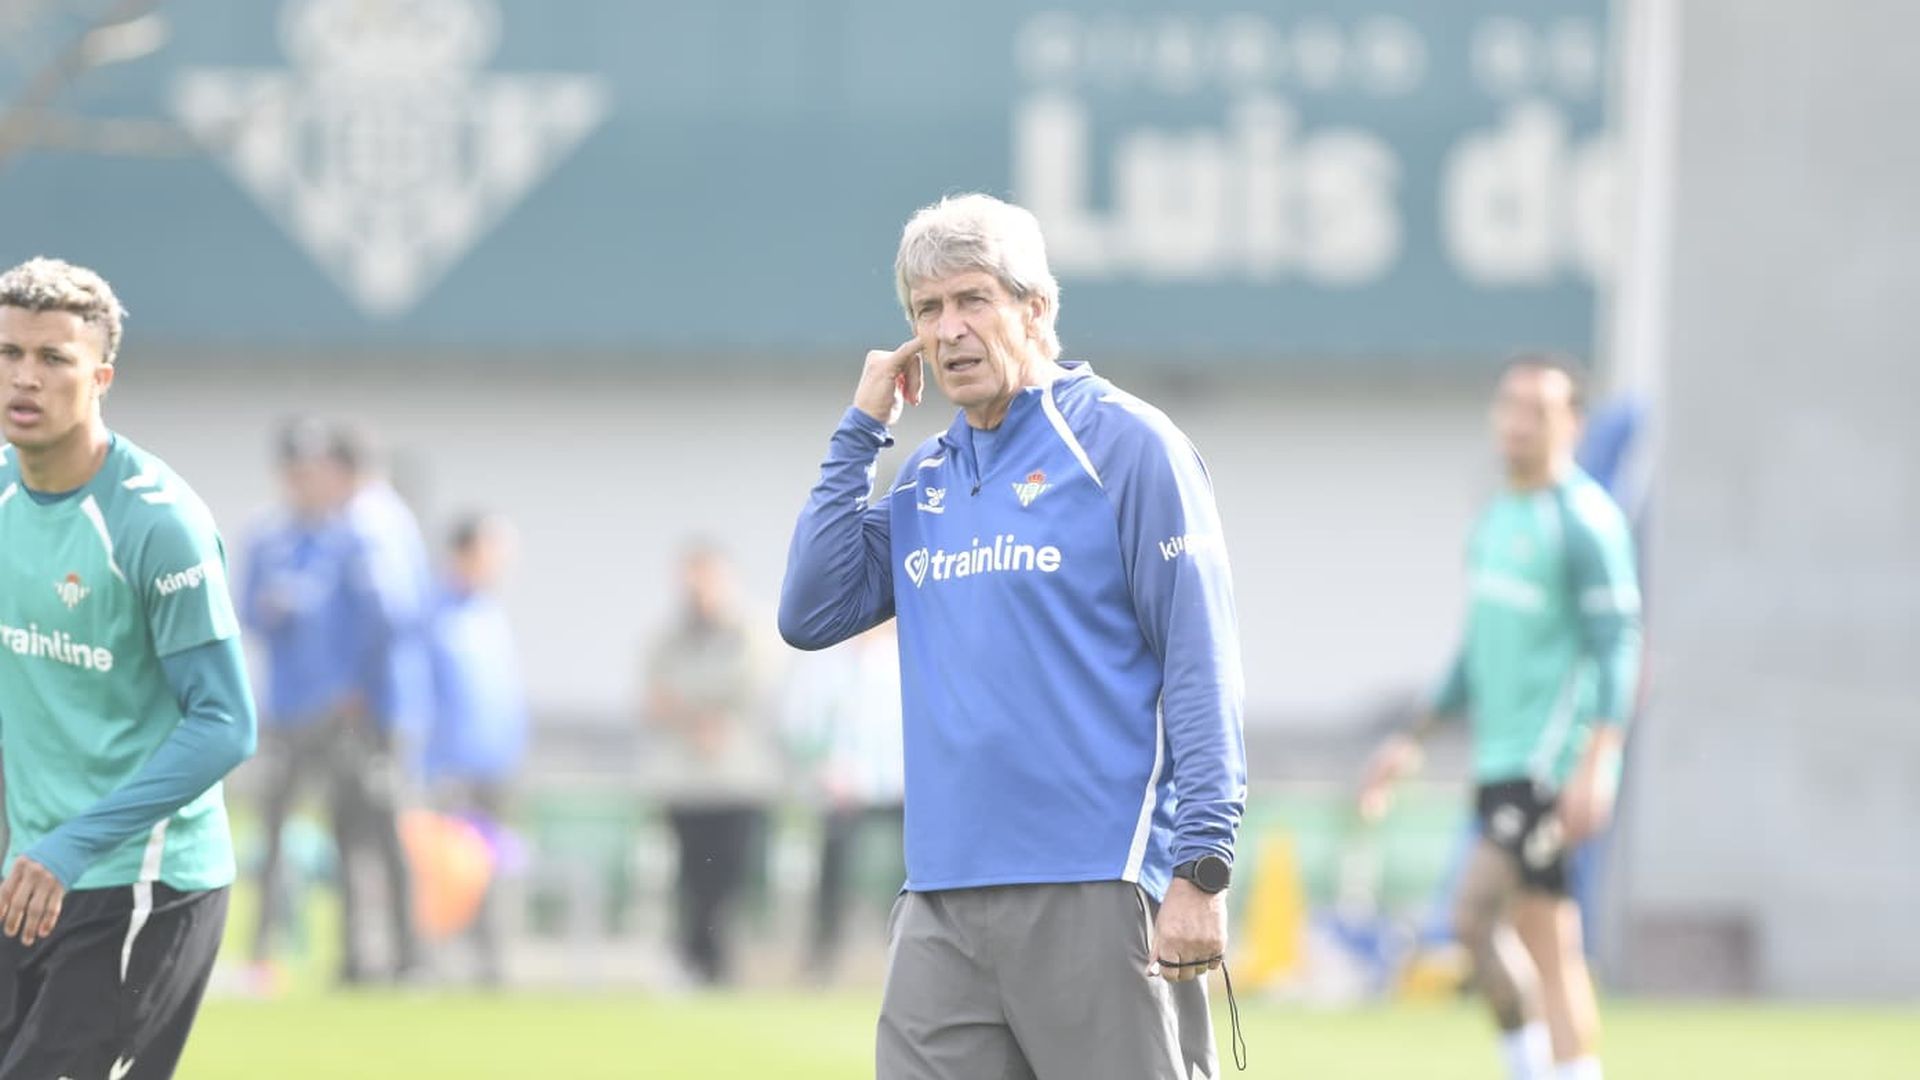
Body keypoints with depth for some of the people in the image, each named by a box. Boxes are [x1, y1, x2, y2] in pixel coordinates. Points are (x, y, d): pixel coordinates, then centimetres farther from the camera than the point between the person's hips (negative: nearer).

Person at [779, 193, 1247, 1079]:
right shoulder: (925, 477, 17)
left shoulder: (1126, 444, -3)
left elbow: (1200, 664, -7)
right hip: (943, 900, 6)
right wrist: (859, 432, 8)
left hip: (1093, 896, -6)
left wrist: (1201, 870, -15)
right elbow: (810, 615, 10)